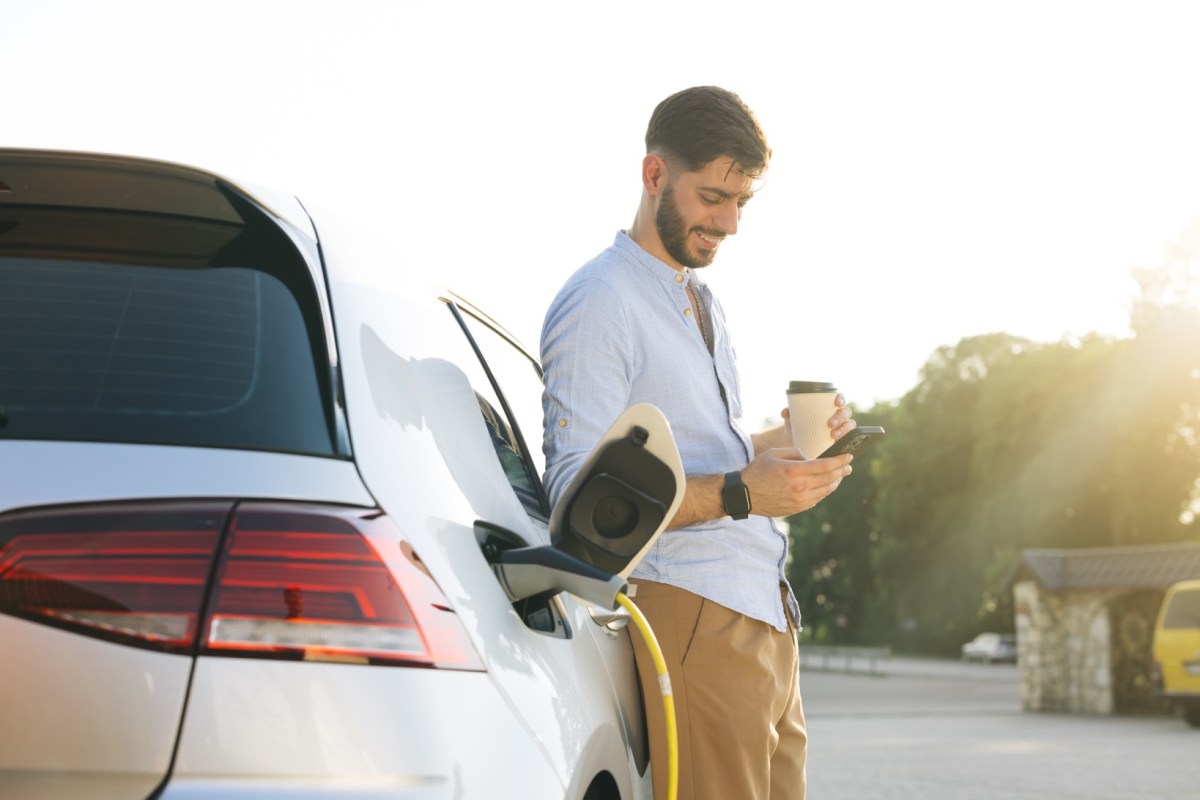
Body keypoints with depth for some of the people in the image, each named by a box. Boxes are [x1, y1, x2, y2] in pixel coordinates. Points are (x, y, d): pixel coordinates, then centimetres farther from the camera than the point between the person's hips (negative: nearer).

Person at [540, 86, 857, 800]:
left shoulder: (701, 302, 23)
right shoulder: (599, 303, -7)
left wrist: (785, 441, 11)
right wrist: (739, 493, -24)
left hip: (766, 616, 9)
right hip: (694, 617, -9)